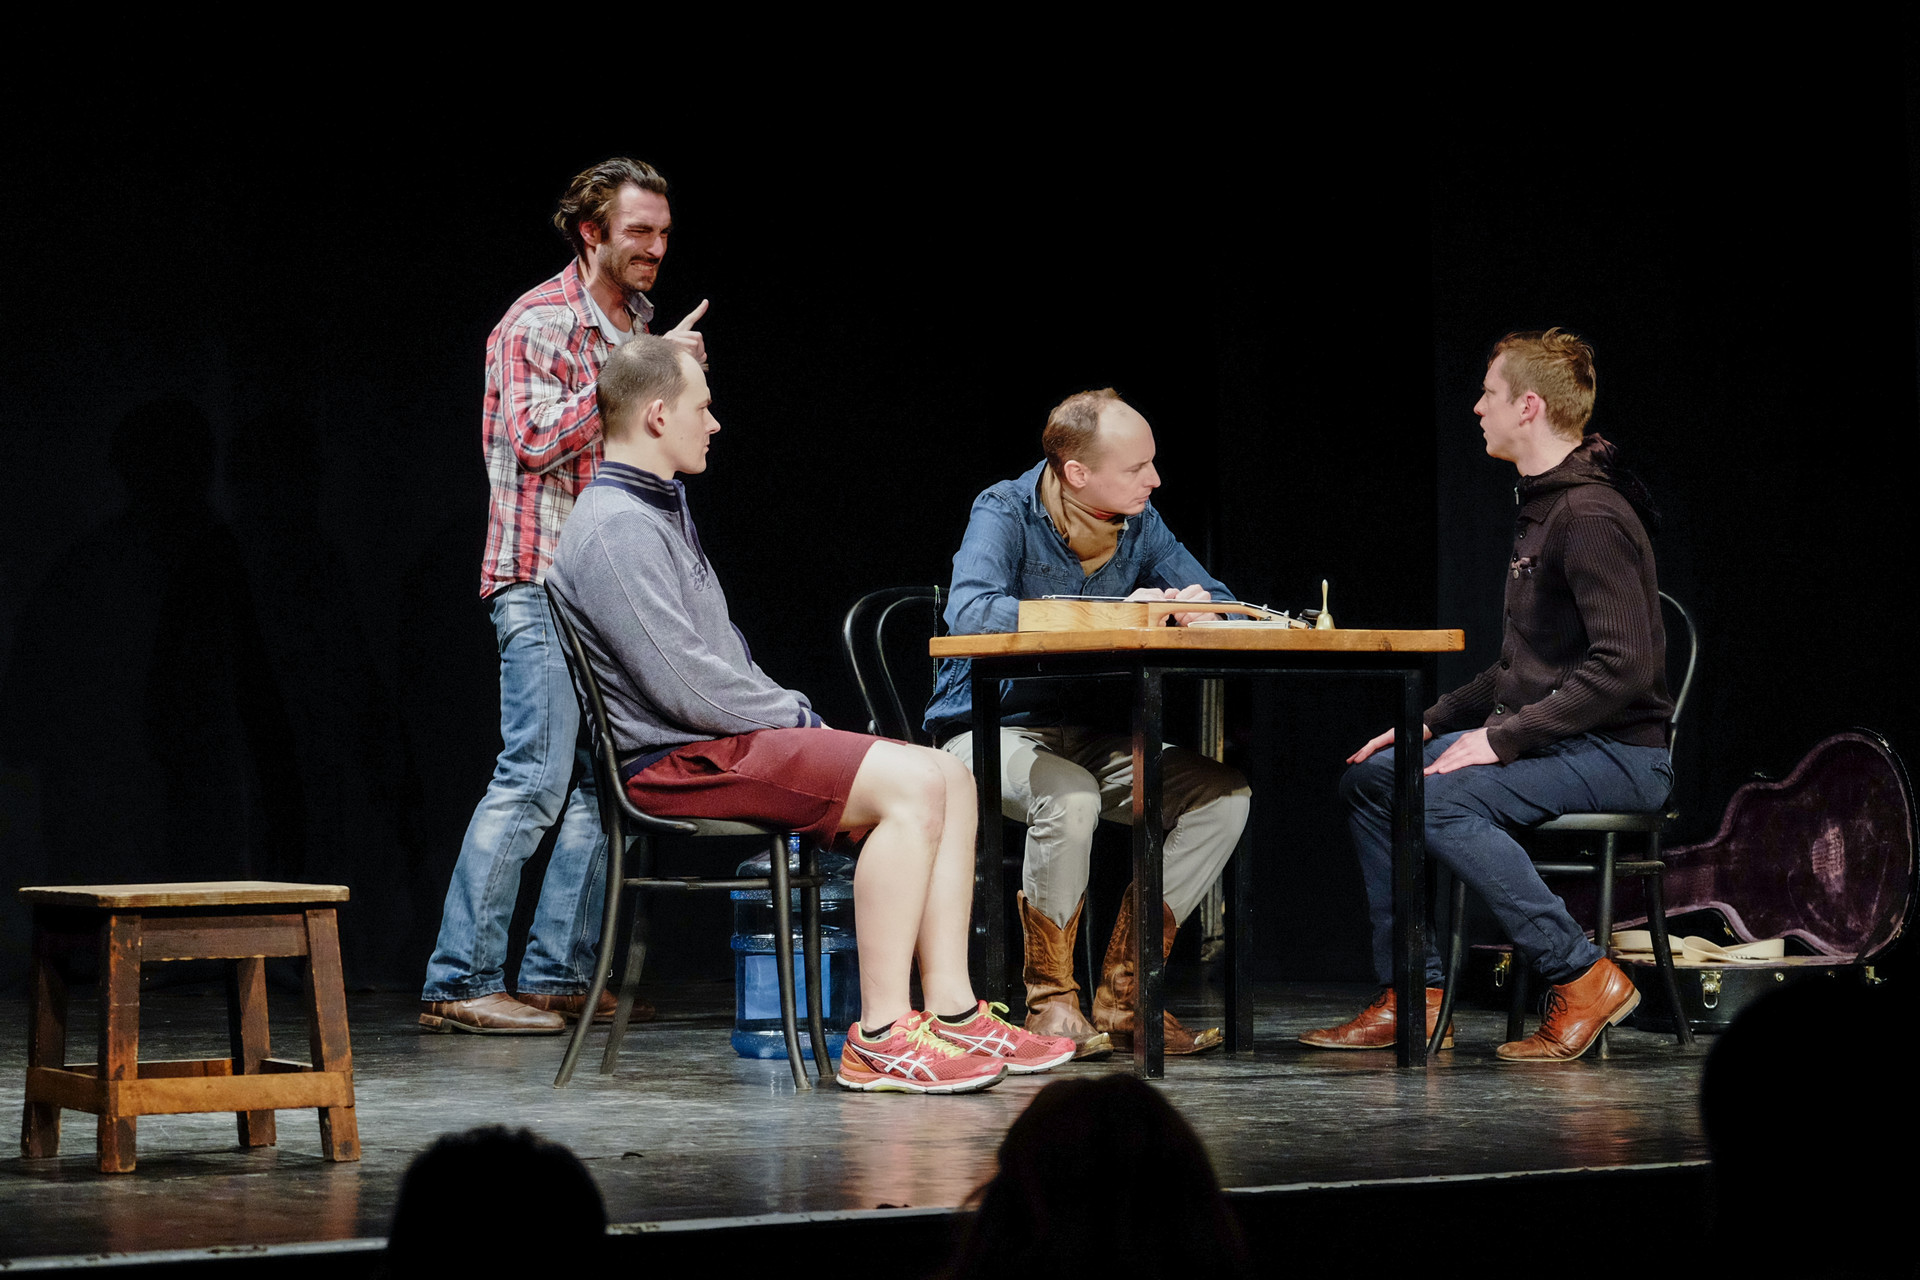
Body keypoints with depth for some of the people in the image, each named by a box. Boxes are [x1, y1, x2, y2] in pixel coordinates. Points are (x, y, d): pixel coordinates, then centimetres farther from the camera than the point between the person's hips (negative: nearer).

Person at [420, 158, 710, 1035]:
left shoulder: (641, 329, 19)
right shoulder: (537, 323, -6)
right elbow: (537, 437, -18)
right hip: (543, 580, -8)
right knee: (535, 778, -13)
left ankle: (556, 977, 11)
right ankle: (458, 985, -11)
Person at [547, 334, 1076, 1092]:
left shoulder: (661, 511, 21)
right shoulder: (614, 530, -14)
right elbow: (681, 682, -21)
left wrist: (792, 712, 10)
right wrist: (792, 717, -9)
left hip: (730, 739, 11)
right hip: (679, 761, -11)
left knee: (948, 778, 0)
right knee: (912, 786, -23)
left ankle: (951, 1010, -5)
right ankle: (879, 1039, -25)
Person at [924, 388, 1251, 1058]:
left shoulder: (1140, 523, 3)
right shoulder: (1005, 512, -14)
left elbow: (1220, 603, 9)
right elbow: (970, 613, -32)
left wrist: (1191, 607, -18)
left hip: (1095, 735, 6)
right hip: (992, 731, -6)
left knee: (1223, 792, -16)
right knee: (1069, 799, -38)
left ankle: (1121, 997, -12)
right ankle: (1049, 1000, -18)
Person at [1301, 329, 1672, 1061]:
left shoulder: (1591, 517, -17)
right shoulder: (1540, 506, 15)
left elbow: (1624, 667, -25)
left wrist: (1502, 738, -23)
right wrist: (1434, 722, 11)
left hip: (1619, 753, -10)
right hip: (1551, 740, 10)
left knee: (1442, 799, -29)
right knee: (1371, 777, 4)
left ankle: (1583, 979, -21)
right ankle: (1414, 999, 3)